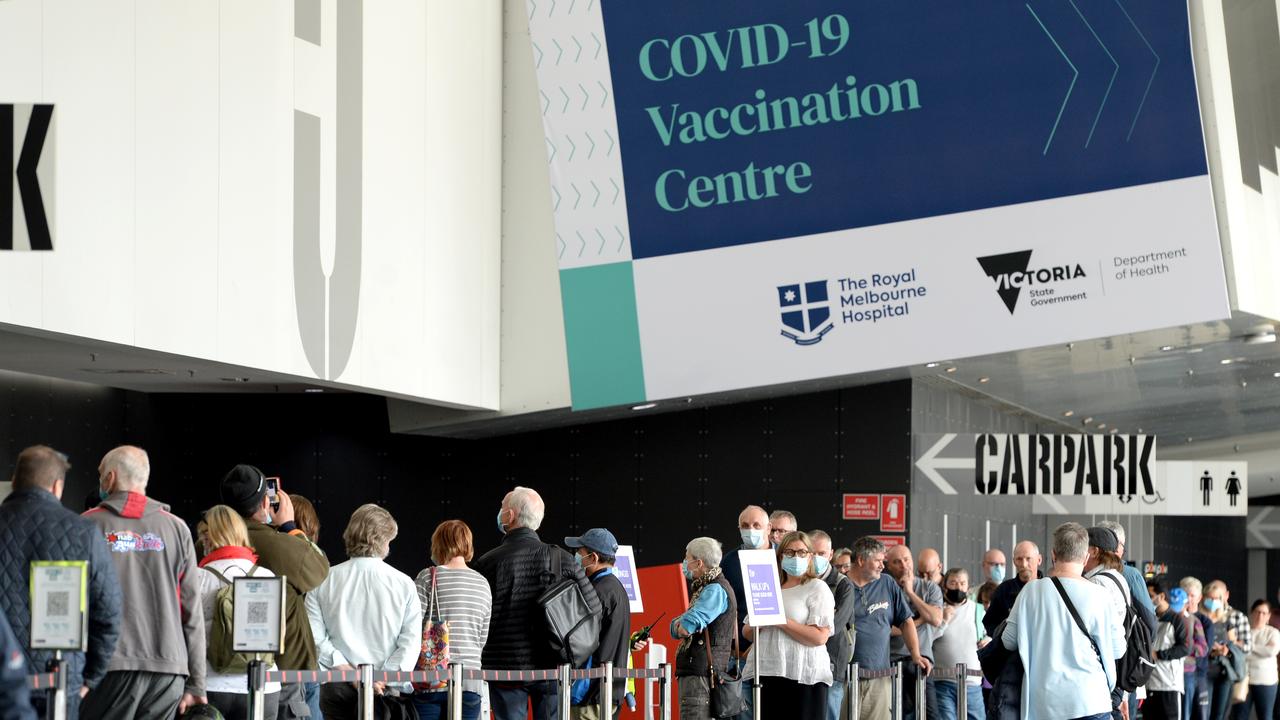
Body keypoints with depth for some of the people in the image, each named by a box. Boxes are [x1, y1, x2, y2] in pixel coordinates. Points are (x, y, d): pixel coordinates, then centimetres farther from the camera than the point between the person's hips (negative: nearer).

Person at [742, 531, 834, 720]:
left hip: (803, 676, -6)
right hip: (767, 675, 6)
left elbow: (820, 637, -11)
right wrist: (757, 625, -3)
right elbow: (747, 632, 21)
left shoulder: (817, 589, 2)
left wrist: (781, 621, -14)